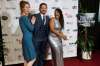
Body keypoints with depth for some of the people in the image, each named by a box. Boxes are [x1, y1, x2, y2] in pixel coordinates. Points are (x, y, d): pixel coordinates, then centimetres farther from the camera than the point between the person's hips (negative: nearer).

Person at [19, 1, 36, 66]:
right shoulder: (24, 17, -16)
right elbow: (31, 29, -16)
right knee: (32, 58, -2)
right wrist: (33, 22, 0)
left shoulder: (21, 17, 13)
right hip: (28, 39, -10)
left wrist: (31, 22, 2)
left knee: (27, 58, 16)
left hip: (26, 39, 10)